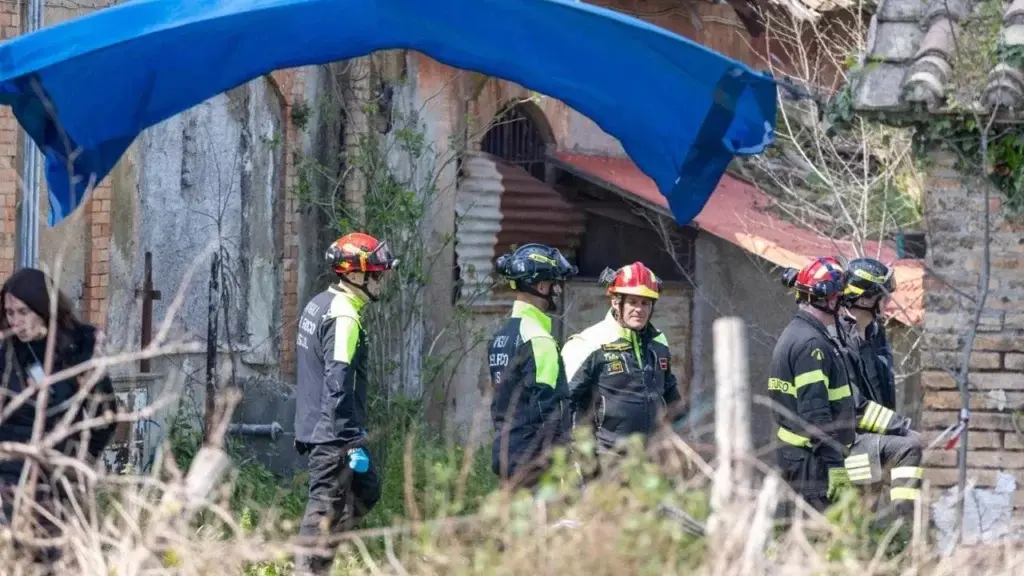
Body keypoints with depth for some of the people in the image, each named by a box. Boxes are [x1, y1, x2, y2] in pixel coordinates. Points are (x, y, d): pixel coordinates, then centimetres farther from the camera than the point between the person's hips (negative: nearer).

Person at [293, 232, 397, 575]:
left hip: (315, 427, 10)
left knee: (366, 490, 18)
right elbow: (338, 383, -24)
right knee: (326, 507, -5)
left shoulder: (318, 306, 14)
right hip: (334, 434, -10)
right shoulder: (343, 316, -18)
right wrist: (352, 440, -23)